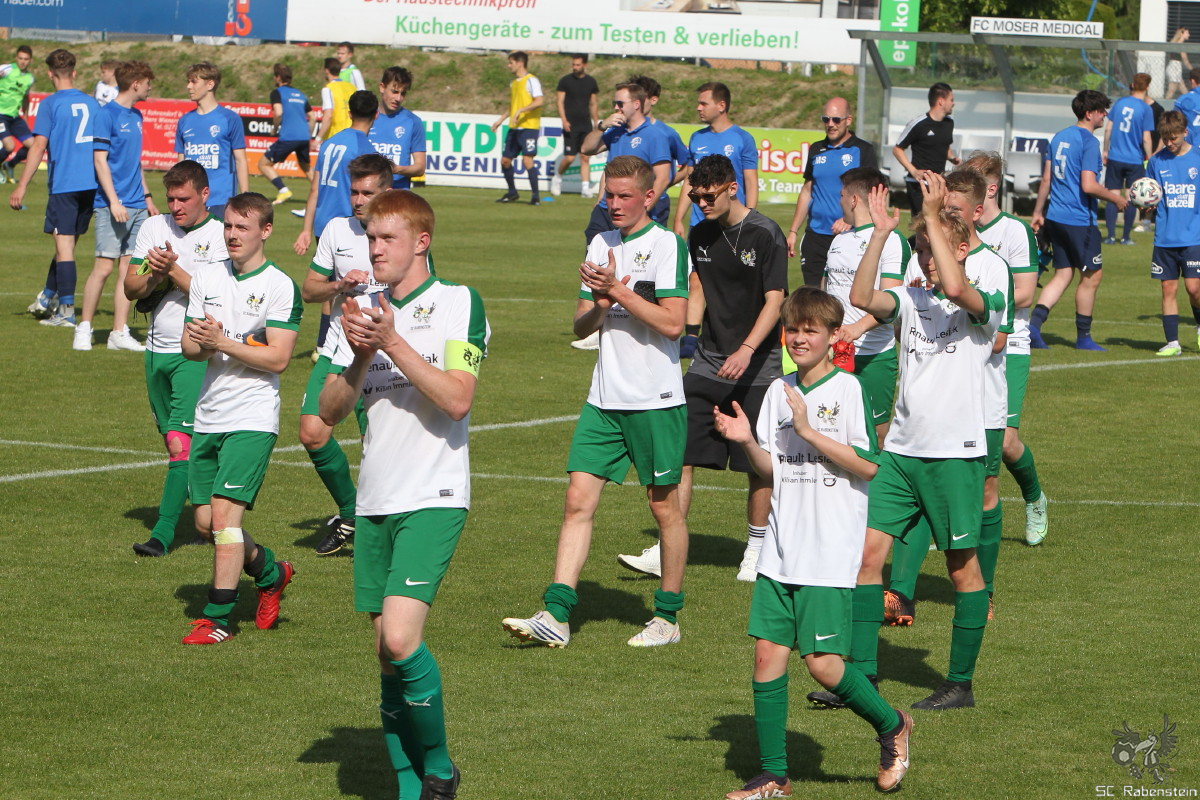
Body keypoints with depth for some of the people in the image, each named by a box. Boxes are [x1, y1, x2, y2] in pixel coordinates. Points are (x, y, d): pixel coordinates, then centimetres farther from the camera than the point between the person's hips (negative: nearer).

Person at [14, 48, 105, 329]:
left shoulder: (51, 104, -7)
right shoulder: (92, 104, 11)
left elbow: (39, 145, -13)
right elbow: (101, 150, 16)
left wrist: (21, 187, -10)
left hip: (64, 184, -6)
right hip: (91, 185, 6)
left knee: (64, 243, -4)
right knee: (68, 242, 16)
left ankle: (67, 311, -6)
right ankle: (48, 297, 27)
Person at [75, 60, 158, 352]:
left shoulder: (136, 116, 15)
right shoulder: (107, 114, -8)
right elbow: (100, 160, -12)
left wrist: (147, 196, 21)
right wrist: (114, 201, -18)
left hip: (137, 206, 7)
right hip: (112, 206, -7)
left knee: (128, 268, 4)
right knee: (104, 266, -8)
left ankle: (120, 333, 7)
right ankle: (83, 329, 2)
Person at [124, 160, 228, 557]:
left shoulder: (222, 236, -7)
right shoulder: (153, 228, 9)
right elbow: (130, 288, 7)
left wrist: (175, 270, -21)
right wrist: (153, 276, -13)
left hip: (197, 355, -6)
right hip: (157, 349, 6)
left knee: (182, 442, -14)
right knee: (172, 440, 11)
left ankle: (163, 533, -17)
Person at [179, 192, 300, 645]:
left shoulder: (280, 288, -8)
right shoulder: (207, 278, 10)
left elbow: (278, 358, -13)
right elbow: (189, 348, 11)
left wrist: (223, 342, -20)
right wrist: (198, 341, -12)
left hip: (252, 418, -6)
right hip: (208, 416, 6)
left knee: (225, 512, -15)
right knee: (205, 522, 8)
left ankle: (217, 618, -10)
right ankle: (271, 572, 32)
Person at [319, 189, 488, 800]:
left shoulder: (458, 303, -4)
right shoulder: (363, 309, 13)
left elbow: (457, 400, -14)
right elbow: (330, 411, 8)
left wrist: (394, 344, -18)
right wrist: (360, 357, -9)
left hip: (434, 498, -6)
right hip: (375, 500, 6)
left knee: (400, 637, -20)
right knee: (387, 651, 5)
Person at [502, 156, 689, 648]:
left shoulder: (666, 245, -7)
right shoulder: (601, 245, 12)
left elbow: (672, 323, -16)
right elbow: (581, 326, 13)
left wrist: (617, 289, -16)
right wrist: (600, 304, -9)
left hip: (655, 399, -6)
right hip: (604, 399, 6)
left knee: (664, 505, 4)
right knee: (579, 499, -3)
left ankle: (667, 617, 16)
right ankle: (556, 616, -7)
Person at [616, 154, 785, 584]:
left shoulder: (765, 235, -10)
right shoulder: (701, 235, 8)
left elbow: (774, 301, -14)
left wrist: (747, 349, -25)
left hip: (757, 367, -5)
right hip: (707, 364, 5)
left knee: (758, 465, 2)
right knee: (681, 455, -3)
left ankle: (756, 551, 18)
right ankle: (666, 553, -2)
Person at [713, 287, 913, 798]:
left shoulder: (847, 390, -7)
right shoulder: (779, 393, 11)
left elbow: (868, 465, -13)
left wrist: (809, 431, -17)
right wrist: (747, 442, -3)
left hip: (830, 555, -6)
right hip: (782, 550, 6)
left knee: (823, 663, -10)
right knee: (768, 654, 1)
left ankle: (891, 726, 17)